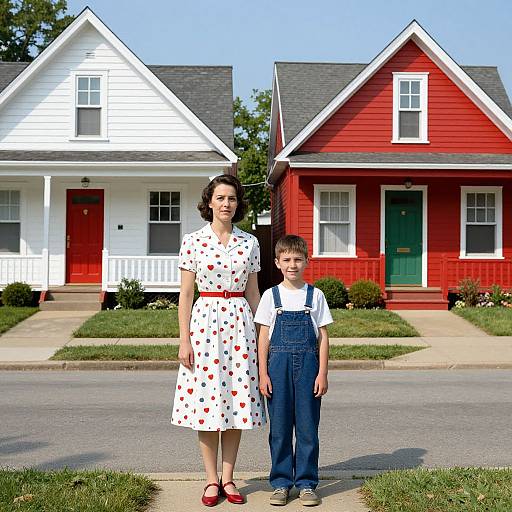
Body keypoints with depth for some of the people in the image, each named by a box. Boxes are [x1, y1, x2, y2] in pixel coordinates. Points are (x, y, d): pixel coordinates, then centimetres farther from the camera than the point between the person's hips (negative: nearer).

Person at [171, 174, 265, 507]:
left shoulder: (249, 242, 7)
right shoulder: (193, 241, -1)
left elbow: (253, 292, 12)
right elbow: (186, 294, -1)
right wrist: (184, 340, -6)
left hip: (240, 323, 2)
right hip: (205, 320, -2)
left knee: (238, 399, 5)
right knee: (207, 400, 2)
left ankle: (228, 478, 18)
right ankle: (212, 480, 15)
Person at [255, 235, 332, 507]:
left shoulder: (315, 295, 4)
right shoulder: (271, 296, 4)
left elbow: (322, 336, 4)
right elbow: (264, 336, 4)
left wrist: (322, 373, -2)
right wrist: (263, 373, -2)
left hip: (307, 363, 0)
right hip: (278, 364, 0)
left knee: (307, 425, 3)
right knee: (279, 426, 5)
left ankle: (306, 483, 14)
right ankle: (281, 482, 16)